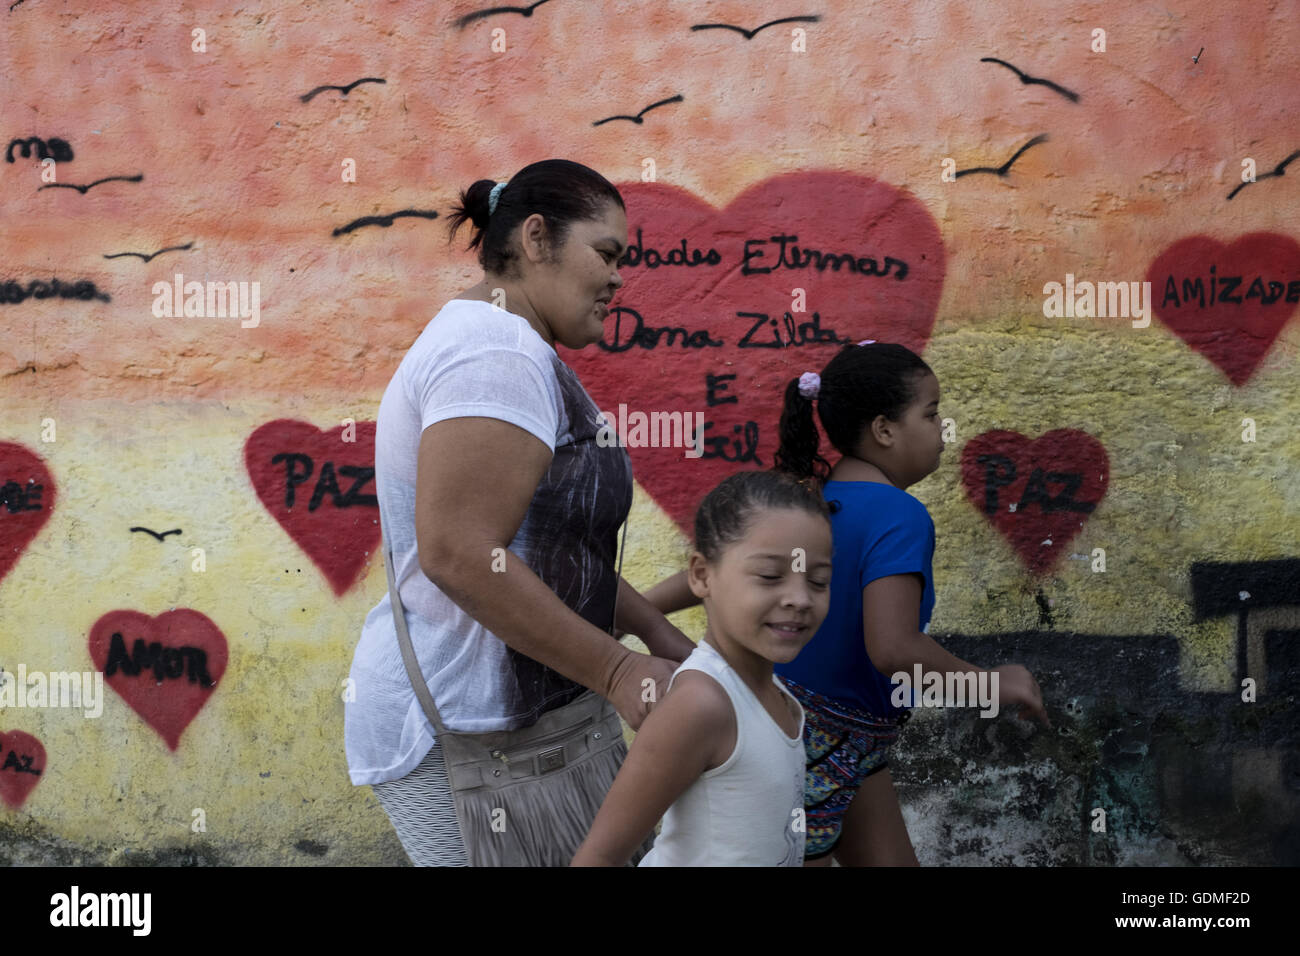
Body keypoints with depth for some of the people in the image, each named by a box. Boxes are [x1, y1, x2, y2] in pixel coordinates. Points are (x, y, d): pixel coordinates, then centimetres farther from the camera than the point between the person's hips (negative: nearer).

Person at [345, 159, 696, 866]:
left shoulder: (504, 348, 17)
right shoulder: (497, 352, -18)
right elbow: (459, 554, -28)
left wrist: (656, 634, 17)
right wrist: (618, 671, -23)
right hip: (462, 735, -11)